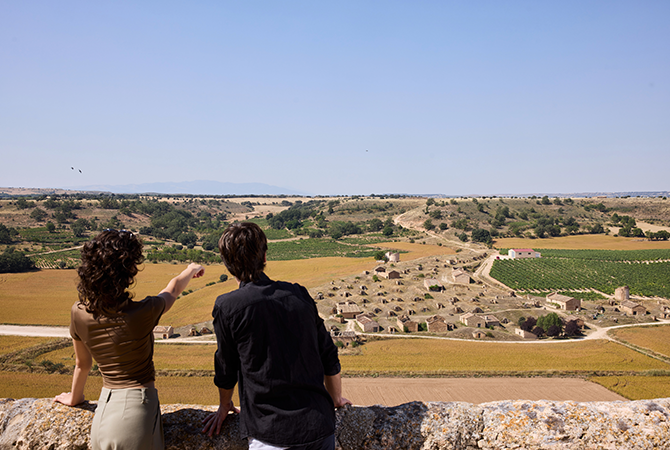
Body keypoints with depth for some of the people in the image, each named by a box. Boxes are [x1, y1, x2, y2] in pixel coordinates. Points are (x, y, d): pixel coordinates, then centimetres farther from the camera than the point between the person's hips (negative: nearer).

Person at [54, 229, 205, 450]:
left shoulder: (79, 313, -7)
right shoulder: (143, 313, -20)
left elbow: (82, 364, 9)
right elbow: (173, 289, 2)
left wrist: (74, 398, 29)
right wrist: (191, 269, 24)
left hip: (104, 410, 4)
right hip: (136, 409, -4)